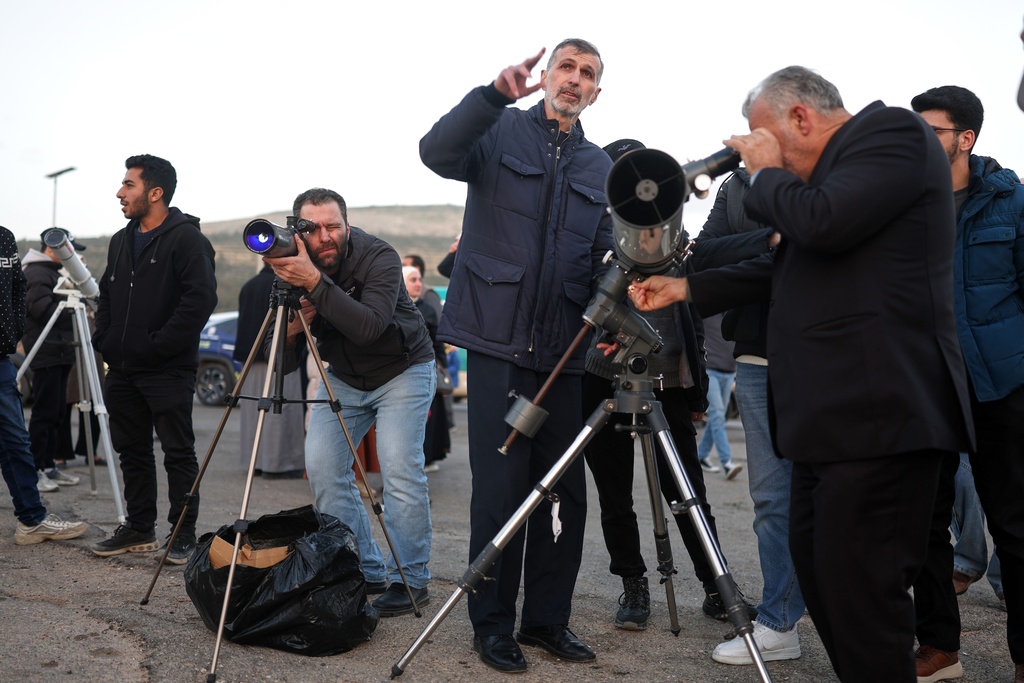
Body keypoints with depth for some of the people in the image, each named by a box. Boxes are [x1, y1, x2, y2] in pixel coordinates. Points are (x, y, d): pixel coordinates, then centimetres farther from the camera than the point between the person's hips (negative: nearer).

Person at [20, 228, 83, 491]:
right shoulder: (36, 273, -9)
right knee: (45, 412, -9)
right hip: (46, 353, -10)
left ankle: (49, 466, 17)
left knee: (57, 412, 11)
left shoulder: (55, 272, 23)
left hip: (60, 352, 10)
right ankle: (35, 469, -4)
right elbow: (43, 308, -20)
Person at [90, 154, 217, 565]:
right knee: (132, 451, 14)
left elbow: (202, 298, -19)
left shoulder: (186, 238, -10)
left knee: (178, 454, -2)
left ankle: (184, 536, 6)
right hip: (123, 369, 8)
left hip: (168, 371, -8)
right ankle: (139, 530, 26)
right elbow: (106, 296, 25)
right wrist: (104, 339, 10)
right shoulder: (121, 241, 16)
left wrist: (159, 345, -18)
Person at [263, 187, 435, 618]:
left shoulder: (378, 258, -26)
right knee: (321, 467, -6)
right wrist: (290, 331, -31)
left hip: (402, 371, -5)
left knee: (400, 470, -17)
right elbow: (281, 364, -10)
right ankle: (365, 571, 8)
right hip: (342, 377, 5)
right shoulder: (291, 270, -13)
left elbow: (370, 327, -43)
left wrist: (315, 283, -49)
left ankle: (410, 580, -2)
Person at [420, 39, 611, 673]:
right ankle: (493, 624, 12)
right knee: (502, 489, -4)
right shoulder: (501, 132, 5)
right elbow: (437, 152, -15)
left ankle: (548, 617, 22)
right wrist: (494, 95, -26)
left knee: (566, 489, 7)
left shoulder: (602, 168, 16)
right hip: (497, 339, -4)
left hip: (561, 348, 5)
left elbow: (608, 259, 12)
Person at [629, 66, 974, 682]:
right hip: (833, 411, 10)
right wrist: (684, 289, 20)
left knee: (857, 585, -8)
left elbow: (822, 223, -22)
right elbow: (785, 269, 26)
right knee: (815, 563, 15)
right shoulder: (835, 164, 19)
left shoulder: (893, 129, -6)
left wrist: (767, 171, -3)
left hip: (878, 412, -10)